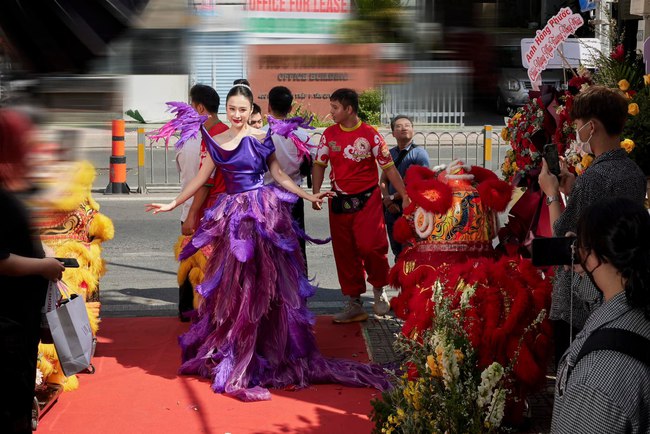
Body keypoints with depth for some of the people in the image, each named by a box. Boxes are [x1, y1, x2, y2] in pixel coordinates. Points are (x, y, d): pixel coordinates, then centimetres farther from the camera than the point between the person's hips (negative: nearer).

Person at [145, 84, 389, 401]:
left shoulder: (260, 138, -1)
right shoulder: (216, 142, 8)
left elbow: (279, 176, 3)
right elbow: (200, 179, 15)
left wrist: (309, 196, -4)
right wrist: (172, 205, 16)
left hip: (263, 214, -3)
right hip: (232, 217, 3)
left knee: (261, 285, -2)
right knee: (232, 287, 6)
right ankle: (232, 354, 17)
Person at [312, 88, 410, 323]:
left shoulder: (370, 134, -7)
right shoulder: (329, 134, 4)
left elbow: (388, 167, -4)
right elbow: (319, 164, 10)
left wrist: (405, 196, -6)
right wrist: (316, 193, -5)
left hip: (367, 200, -4)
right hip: (339, 201, 4)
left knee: (371, 246, -18)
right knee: (344, 253, 6)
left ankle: (379, 289, 8)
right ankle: (354, 304, 17)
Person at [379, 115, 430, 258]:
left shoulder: (419, 153, -7)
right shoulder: (390, 153, 12)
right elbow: (383, 180, 11)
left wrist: (392, 197, -12)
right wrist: (387, 199, -9)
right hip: (392, 209, 6)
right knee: (397, 250, 13)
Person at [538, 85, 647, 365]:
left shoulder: (594, 177, -21)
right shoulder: (634, 173, 6)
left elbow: (562, 235, -15)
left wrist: (552, 193, -2)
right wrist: (572, 189, 12)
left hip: (579, 303, -8)